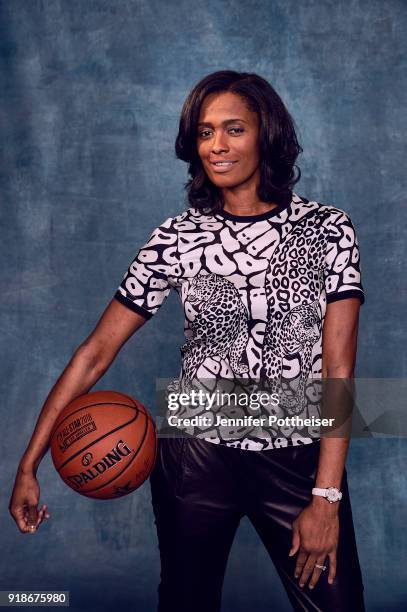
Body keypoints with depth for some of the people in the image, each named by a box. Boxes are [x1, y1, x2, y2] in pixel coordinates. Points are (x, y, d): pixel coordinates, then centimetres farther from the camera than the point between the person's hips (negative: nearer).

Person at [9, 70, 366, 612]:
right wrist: (28, 466, -7)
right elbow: (96, 351, -4)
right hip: (195, 457, 1)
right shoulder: (177, 238, -3)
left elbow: (339, 367, -9)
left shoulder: (328, 230, -5)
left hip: (301, 461, 0)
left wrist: (327, 497, -14)